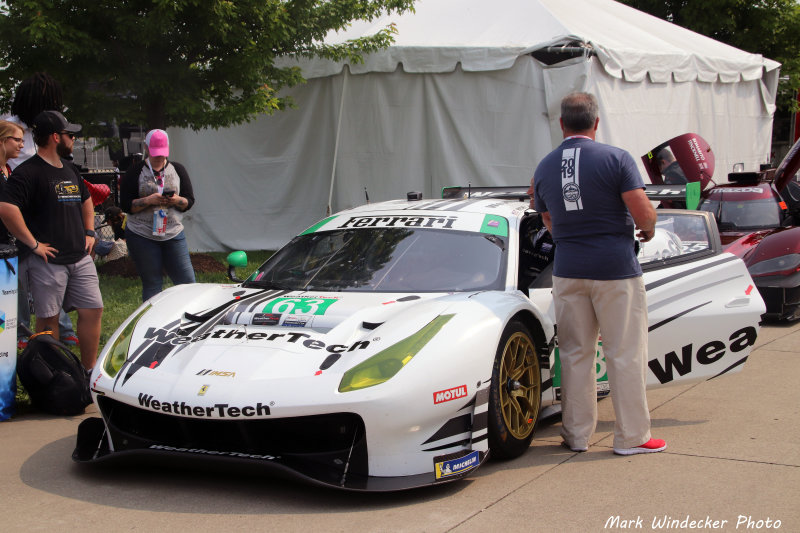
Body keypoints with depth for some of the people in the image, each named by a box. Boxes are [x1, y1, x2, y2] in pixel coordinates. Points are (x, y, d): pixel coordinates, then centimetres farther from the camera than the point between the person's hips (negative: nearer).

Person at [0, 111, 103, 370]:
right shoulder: (28, 172, -12)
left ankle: (89, 370, 19)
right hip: (48, 259, -8)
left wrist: (89, 232, 18)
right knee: (48, 319, 2)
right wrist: (33, 244, -20)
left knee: (92, 310, 7)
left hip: (80, 258, 8)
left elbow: (86, 200, 33)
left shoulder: (69, 169, 16)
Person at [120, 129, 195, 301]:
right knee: (152, 284, 3)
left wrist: (176, 200, -14)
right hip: (142, 235, -2)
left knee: (187, 281, -2)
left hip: (173, 234, 2)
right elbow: (125, 205, -4)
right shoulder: (135, 172, 0)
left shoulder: (177, 169, 8)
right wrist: (149, 200, -19)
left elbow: (190, 201, 8)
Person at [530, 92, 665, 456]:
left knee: (575, 354, 12)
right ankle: (631, 436, 11)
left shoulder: (544, 168, 5)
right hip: (615, 269, -4)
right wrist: (648, 228, 7)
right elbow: (644, 213, -14)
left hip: (568, 271, 4)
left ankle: (577, 434, 19)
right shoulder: (616, 159, -9)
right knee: (625, 354, 4)